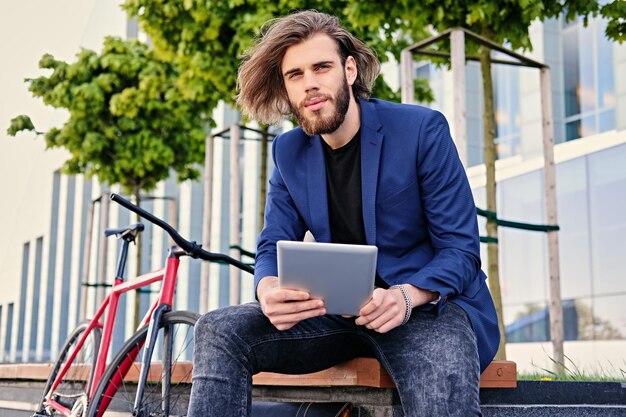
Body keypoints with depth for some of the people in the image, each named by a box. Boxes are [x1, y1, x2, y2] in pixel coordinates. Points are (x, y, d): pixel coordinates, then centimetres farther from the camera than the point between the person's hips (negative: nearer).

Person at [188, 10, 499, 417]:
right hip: (338, 310, 5)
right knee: (220, 329, -16)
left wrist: (407, 296, -30)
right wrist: (269, 289, -22)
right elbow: (273, 247, 4)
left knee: (443, 378, -39)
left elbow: (461, 248, -9)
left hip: (426, 304, -4)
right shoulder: (288, 151, 6)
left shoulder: (422, 129, -8)